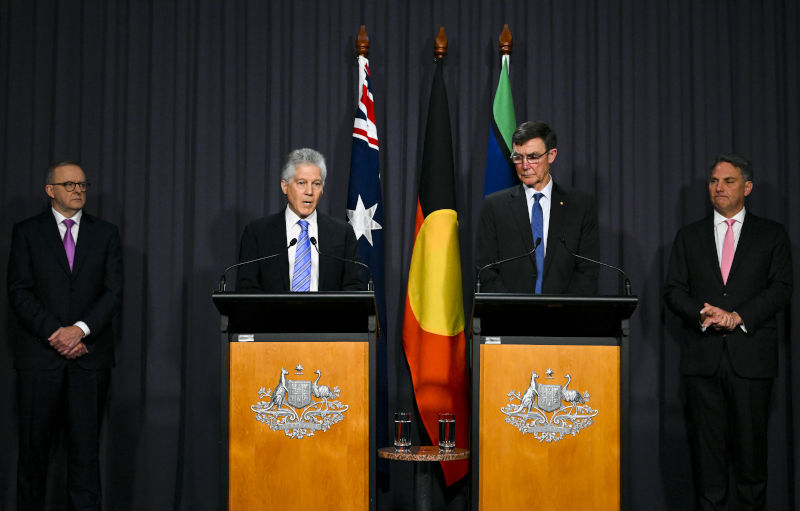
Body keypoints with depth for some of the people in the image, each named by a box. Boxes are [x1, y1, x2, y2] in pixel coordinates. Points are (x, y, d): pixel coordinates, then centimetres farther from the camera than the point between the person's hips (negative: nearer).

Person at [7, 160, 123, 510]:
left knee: (86, 441, 1)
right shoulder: (27, 232, 6)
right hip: (40, 353, -1)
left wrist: (80, 329, -11)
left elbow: (113, 292, 3)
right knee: (34, 440, 3)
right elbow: (19, 292, -1)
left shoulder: (105, 233, 10)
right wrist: (54, 333, -11)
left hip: (89, 352, 1)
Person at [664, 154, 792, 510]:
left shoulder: (771, 235, 9)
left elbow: (780, 289, 0)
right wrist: (703, 314, -12)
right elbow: (673, 291, 7)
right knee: (707, 444, 3)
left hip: (751, 356, -1)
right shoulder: (689, 236, 14)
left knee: (750, 443, 1)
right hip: (702, 356, 2)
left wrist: (738, 317, -13)